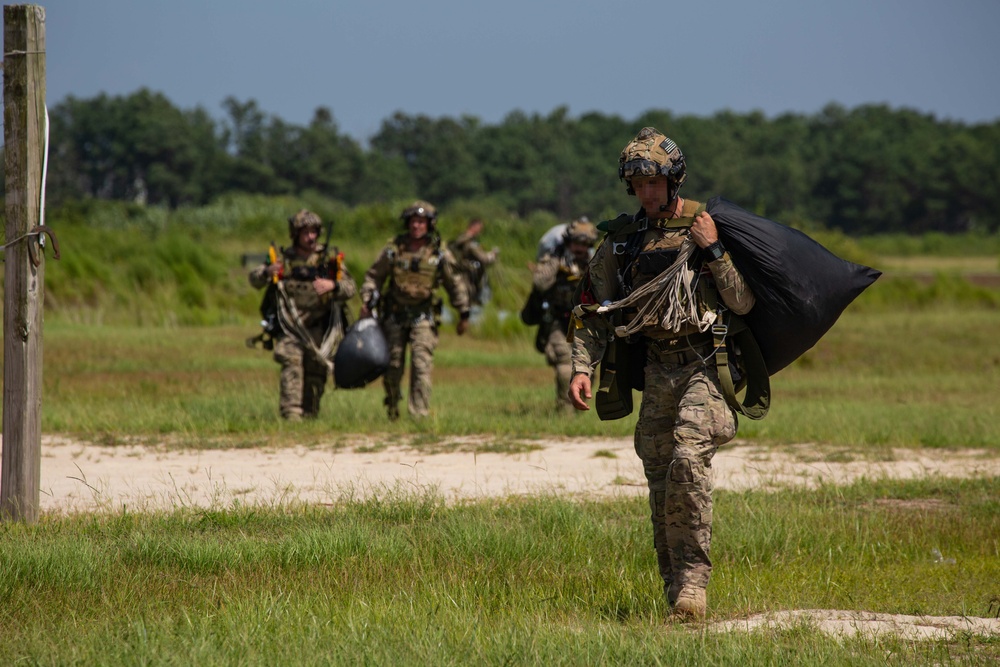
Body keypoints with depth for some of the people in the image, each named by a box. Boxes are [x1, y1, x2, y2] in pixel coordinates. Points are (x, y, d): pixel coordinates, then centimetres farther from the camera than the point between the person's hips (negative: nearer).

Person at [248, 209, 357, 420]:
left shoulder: (329, 258, 1)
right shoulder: (285, 259, 3)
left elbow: (351, 287, -5)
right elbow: (254, 280, 1)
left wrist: (333, 285, -28)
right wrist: (268, 272, -23)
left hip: (320, 327, 1)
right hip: (291, 326, -1)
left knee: (316, 371, 4)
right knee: (292, 363, -19)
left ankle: (310, 415, 18)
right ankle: (291, 412, -24)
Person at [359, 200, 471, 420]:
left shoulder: (440, 253, -2)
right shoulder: (393, 249, 0)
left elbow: (455, 284, 7)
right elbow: (373, 276, 8)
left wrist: (463, 314, 10)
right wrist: (367, 303, -4)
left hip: (423, 317, -2)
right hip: (395, 315, 2)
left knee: (422, 365, -13)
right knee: (392, 365, 7)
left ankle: (420, 413, -16)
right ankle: (392, 408, 26)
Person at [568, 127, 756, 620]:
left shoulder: (709, 226, -2)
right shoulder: (622, 239, 9)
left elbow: (744, 302, -6)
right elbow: (594, 310, 12)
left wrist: (712, 250, -15)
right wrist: (582, 368, 0)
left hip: (707, 363, -5)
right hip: (658, 370, 5)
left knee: (688, 459, -24)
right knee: (660, 482, 4)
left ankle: (693, 580, -20)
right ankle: (676, 595, 12)